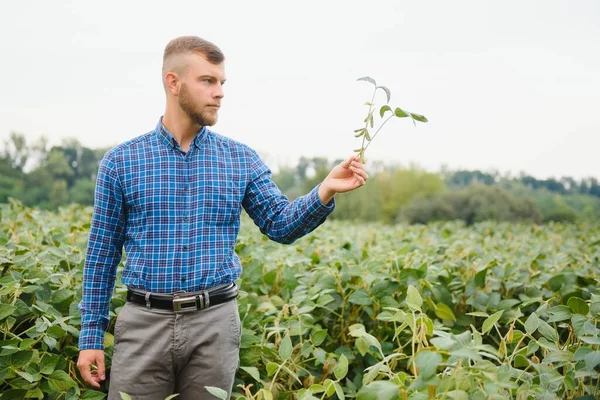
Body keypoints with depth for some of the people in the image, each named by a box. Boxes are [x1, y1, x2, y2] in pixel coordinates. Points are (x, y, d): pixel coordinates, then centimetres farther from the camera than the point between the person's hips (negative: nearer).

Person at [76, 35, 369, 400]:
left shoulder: (241, 159, 6)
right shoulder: (120, 161, 2)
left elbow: (281, 225, 4)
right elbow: (102, 253, 5)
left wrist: (326, 190, -14)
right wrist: (91, 335, 3)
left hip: (215, 323, 1)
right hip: (144, 321, -1)